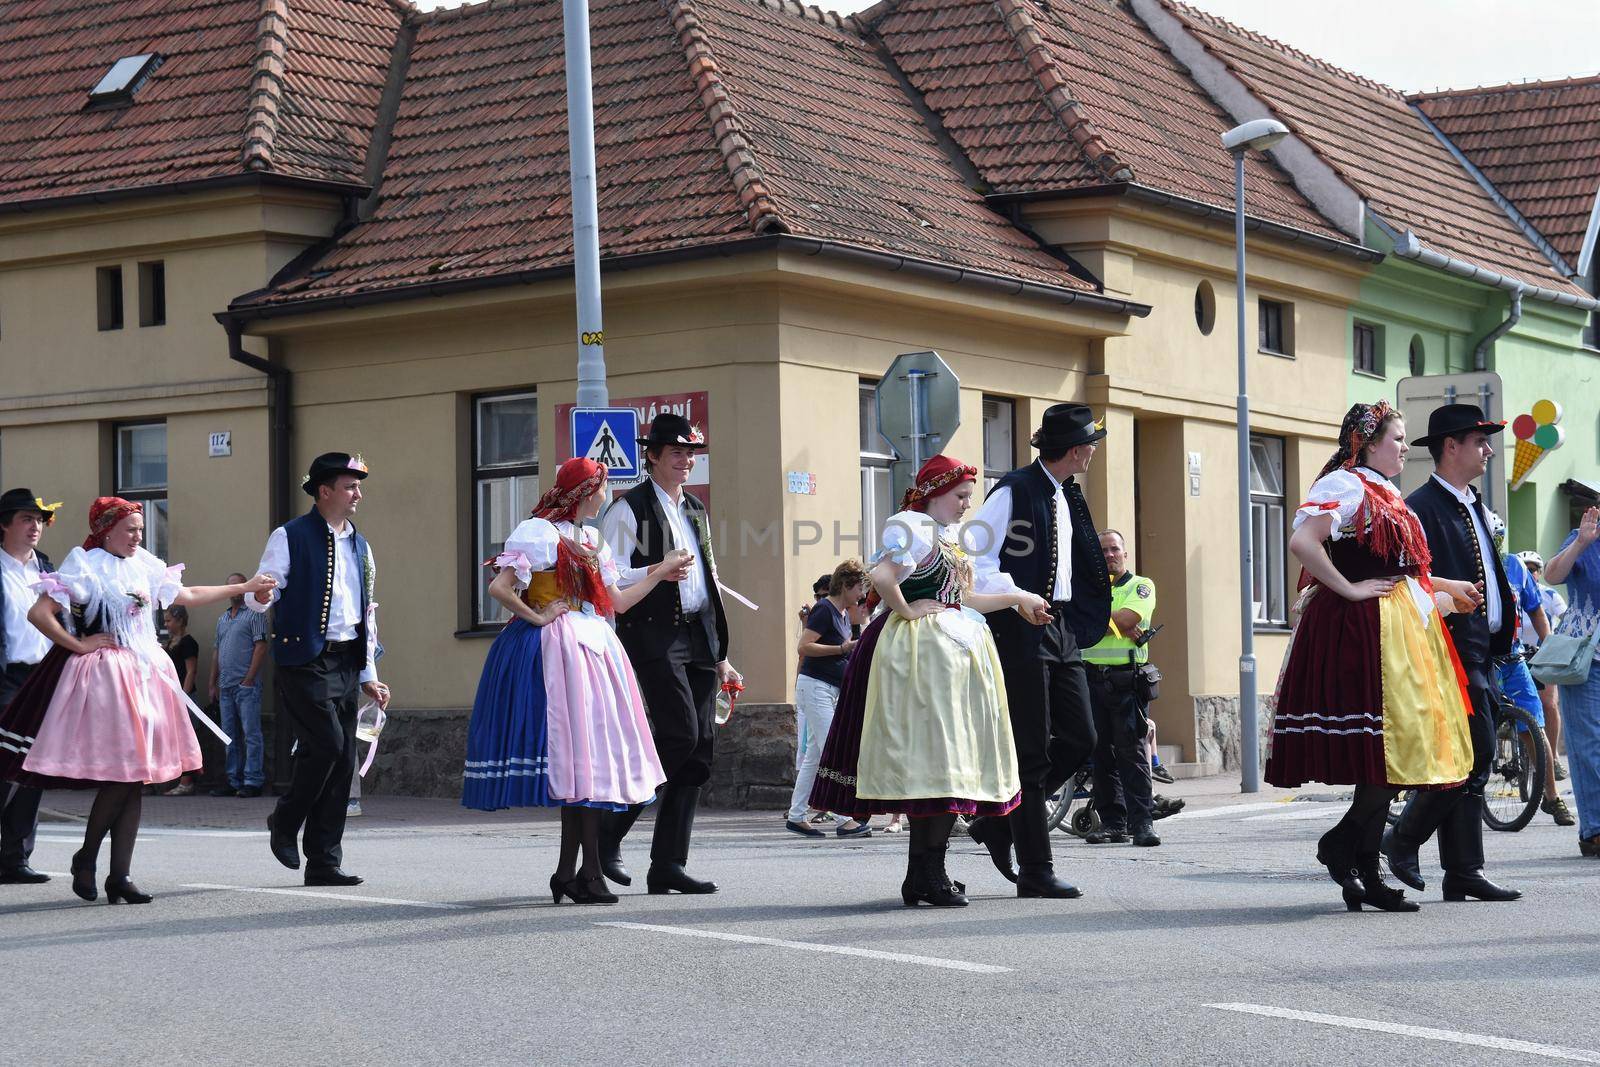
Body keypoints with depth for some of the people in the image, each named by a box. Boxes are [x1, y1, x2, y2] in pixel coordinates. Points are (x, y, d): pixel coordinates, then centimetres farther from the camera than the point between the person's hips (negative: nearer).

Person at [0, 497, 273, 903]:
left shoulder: (144, 567, 14)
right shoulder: (85, 566, -5)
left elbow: (188, 596, 26)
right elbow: (38, 614, -10)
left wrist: (245, 588, 27)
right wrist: (79, 645, -9)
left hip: (144, 675, 6)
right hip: (104, 676, -6)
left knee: (135, 777, 3)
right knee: (119, 773, -12)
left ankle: (120, 876, 5)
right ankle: (85, 859, 8)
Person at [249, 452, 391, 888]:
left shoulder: (359, 545, 18)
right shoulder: (289, 537, -1)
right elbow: (259, 597, -4)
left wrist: (368, 674, 18)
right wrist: (259, 596, -29)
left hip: (346, 664, 7)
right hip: (305, 660, -7)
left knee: (343, 759, 3)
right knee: (326, 743, -18)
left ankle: (324, 863, 7)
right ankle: (284, 822, 7)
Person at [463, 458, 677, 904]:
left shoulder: (591, 541, 17)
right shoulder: (538, 532, -7)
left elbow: (617, 602, 18)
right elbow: (499, 587, -16)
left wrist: (661, 572, 18)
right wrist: (537, 617, -11)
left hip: (592, 649, 8)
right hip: (554, 650, -8)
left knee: (579, 760, 6)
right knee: (579, 752, -10)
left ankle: (567, 872, 9)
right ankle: (590, 874, -8)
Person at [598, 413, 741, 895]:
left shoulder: (695, 510, 21)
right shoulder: (629, 509, -2)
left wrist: (720, 653, 21)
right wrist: (659, 572, -22)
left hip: (698, 637, 8)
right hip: (653, 634, -8)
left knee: (700, 747, 2)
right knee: (680, 734, -18)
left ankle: (668, 864, 5)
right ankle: (609, 828, -3)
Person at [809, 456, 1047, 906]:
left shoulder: (946, 537, 21)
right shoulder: (912, 527, -11)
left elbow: (961, 599, 24)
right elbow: (881, 576, -27)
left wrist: (1015, 597, 20)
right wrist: (906, 610, -16)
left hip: (955, 650, 10)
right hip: (922, 651, -10)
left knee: (945, 762, 9)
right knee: (934, 755, -11)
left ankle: (923, 875, 13)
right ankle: (928, 874, -8)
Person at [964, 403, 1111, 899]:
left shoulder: (1068, 496, 16)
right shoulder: (1015, 491, -10)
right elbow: (976, 560, -14)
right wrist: (1017, 598, -24)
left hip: (1062, 627, 9)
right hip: (1020, 631, -9)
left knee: (1079, 738, 5)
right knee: (1032, 750, -5)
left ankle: (998, 822, 18)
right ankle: (1035, 871, 0)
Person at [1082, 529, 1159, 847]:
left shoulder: (1141, 586, 7)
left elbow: (1126, 619, -11)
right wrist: (1117, 628, -12)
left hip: (1126, 680, -4)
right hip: (1093, 678, 4)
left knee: (1132, 751, -10)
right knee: (1102, 753, 4)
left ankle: (1141, 821, -12)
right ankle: (1112, 822, 8)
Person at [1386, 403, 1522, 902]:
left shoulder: (1472, 506, 20)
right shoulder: (1422, 506, -10)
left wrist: (1500, 639, 18)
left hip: (1480, 651, 10)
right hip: (1451, 651, -9)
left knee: (1469, 763, 7)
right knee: (1475, 754, -13)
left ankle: (1462, 874, 9)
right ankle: (1403, 838, 2)